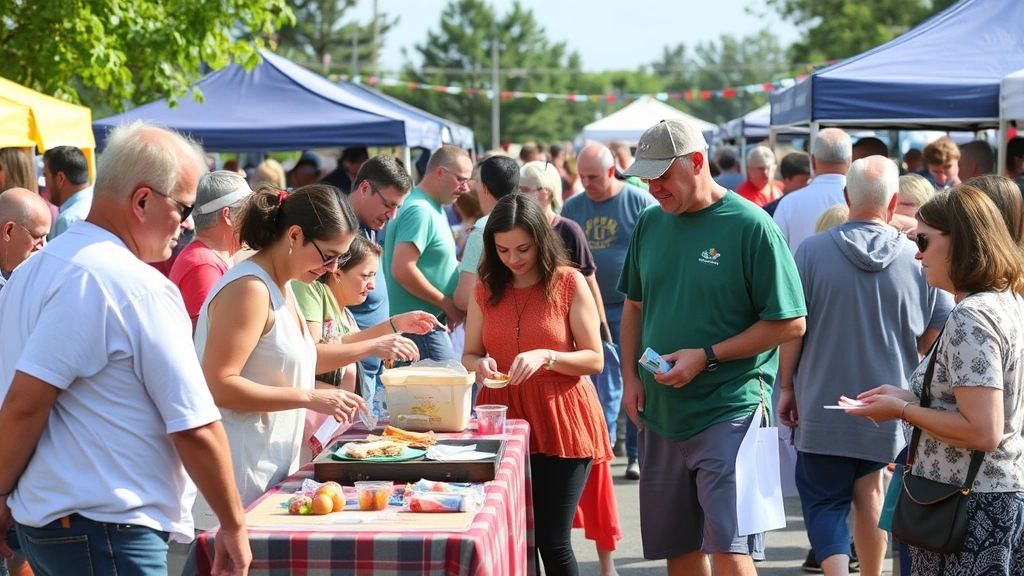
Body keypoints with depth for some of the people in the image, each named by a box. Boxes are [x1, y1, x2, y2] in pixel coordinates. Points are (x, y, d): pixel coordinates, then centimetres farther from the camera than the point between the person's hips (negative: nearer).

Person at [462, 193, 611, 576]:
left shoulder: (569, 284, -3)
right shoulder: (486, 289, 8)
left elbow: (595, 359, -4)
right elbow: (469, 356, 13)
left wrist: (546, 357, -20)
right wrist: (480, 365, -10)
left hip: (560, 422, -3)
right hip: (503, 420, 4)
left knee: (552, 540, -6)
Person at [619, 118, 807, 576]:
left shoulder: (750, 225, -10)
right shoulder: (650, 224, 8)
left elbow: (790, 323, -11)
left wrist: (707, 357, -16)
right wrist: (630, 376, 7)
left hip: (729, 412, -6)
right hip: (660, 415, 6)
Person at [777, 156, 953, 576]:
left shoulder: (812, 250, -9)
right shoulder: (918, 259, -6)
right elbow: (936, 337, 1)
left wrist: (787, 387, 6)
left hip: (823, 409, -2)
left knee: (824, 501, 6)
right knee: (867, 488, 20)